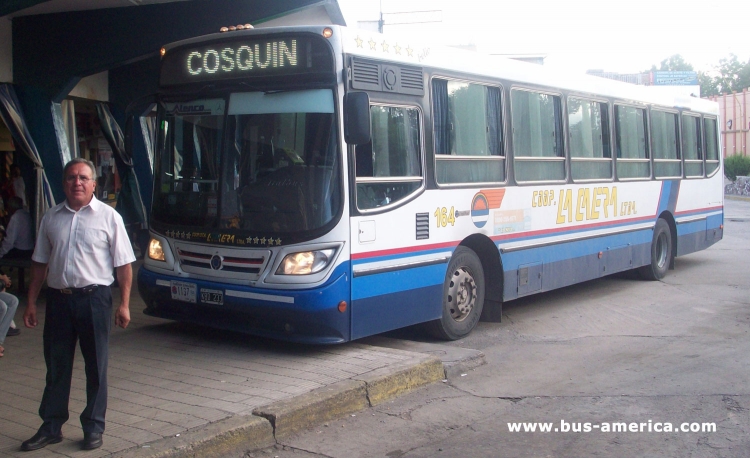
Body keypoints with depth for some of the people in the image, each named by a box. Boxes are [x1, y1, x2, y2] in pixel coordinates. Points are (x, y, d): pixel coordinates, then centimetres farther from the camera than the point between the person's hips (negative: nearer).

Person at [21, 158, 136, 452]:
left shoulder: (108, 217, -2)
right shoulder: (51, 218, 9)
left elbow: (123, 264, -3)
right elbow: (40, 263, 14)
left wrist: (124, 304, -8)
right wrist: (31, 302, 10)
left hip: (94, 298, -3)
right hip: (58, 298, 3)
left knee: (96, 366, 6)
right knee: (56, 366, 11)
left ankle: (94, 427, 18)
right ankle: (51, 427, 23)